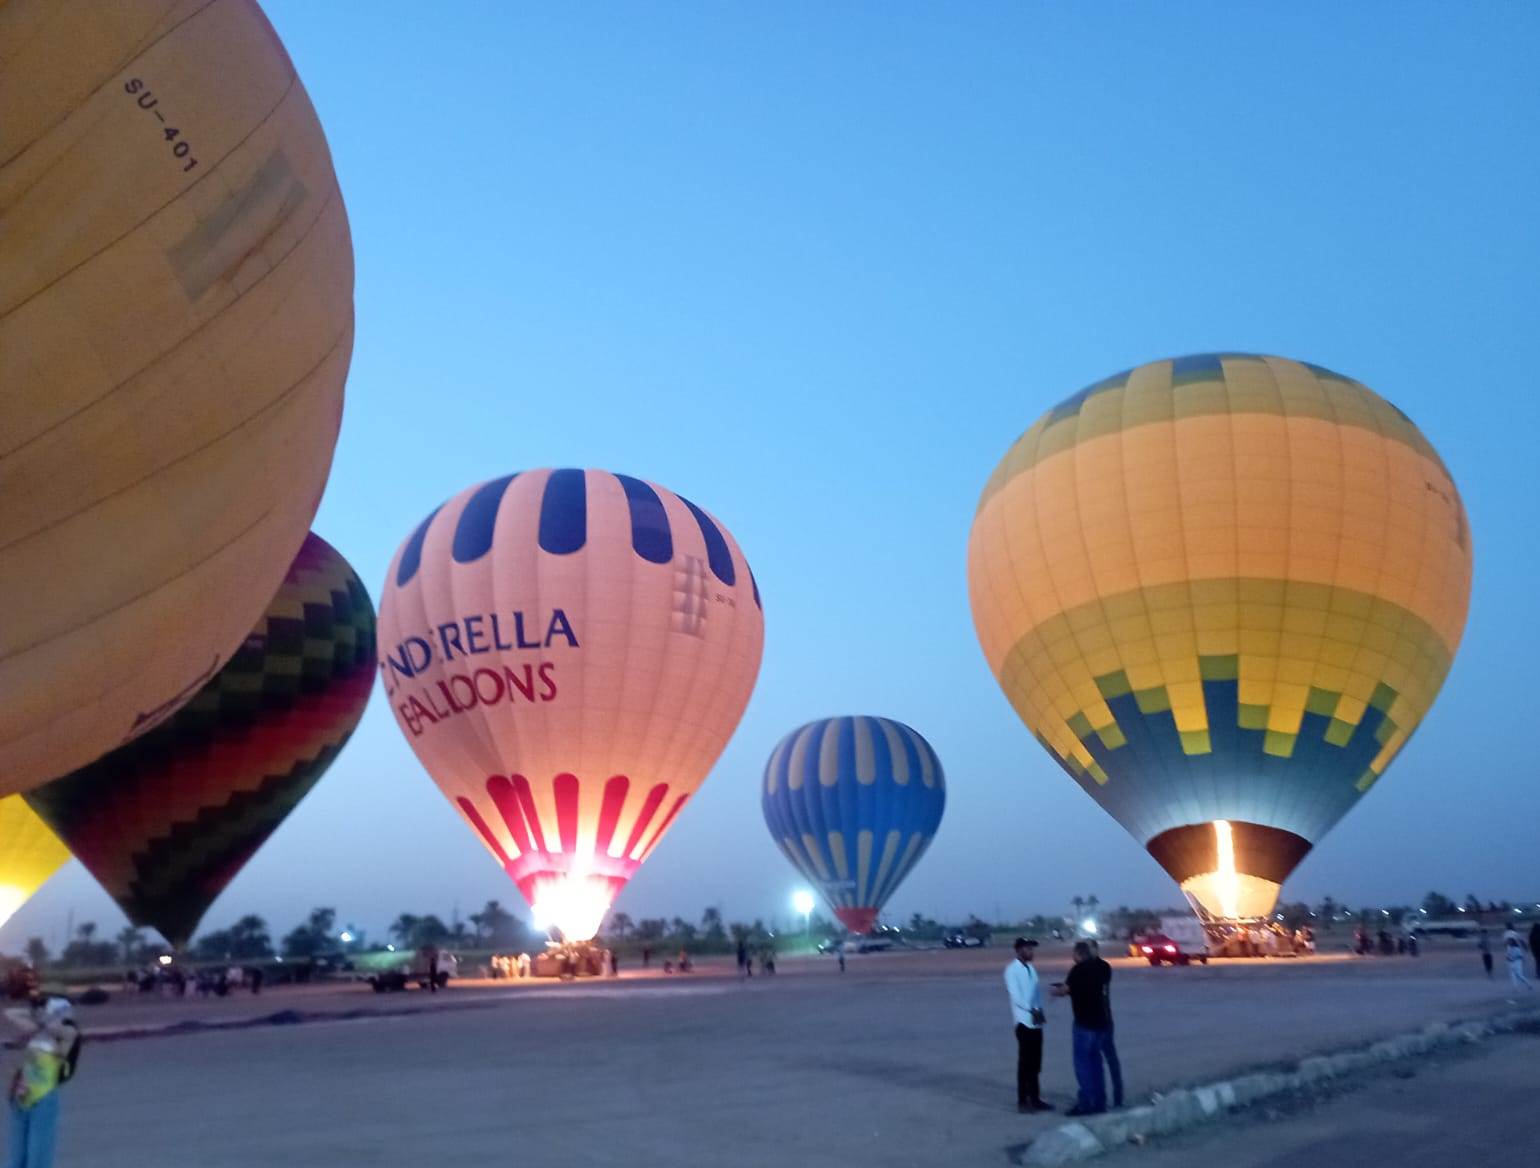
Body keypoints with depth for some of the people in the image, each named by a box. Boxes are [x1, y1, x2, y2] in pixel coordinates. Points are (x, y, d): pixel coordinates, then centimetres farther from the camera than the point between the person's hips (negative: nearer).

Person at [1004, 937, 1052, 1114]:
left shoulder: (1031, 968, 12)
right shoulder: (1012, 969, -12)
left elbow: (1037, 991, 11)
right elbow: (1015, 995, -19)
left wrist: (1040, 1010, -2)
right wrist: (1032, 1010, -22)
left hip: (1036, 1021, 7)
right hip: (1024, 1021, -7)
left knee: (1035, 1063, 12)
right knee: (1025, 1062, -2)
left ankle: (1035, 1099, 20)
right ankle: (1022, 1101, 6)